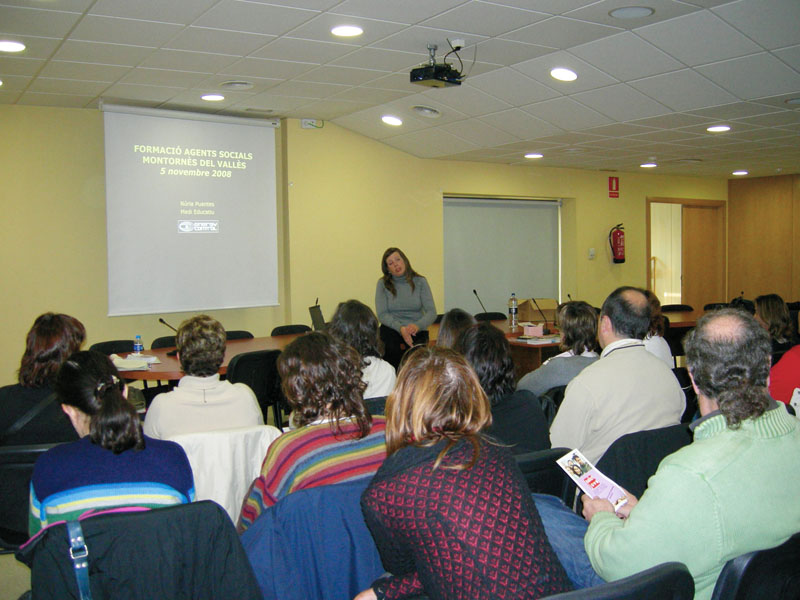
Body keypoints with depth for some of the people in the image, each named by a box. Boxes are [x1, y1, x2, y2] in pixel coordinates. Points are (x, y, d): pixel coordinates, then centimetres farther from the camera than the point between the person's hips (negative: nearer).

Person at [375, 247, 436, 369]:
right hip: (391, 330, 0)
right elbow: (382, 314, -3)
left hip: (417, 332, 0)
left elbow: (431, 312, -3)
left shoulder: (420, 282, 5)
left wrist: (418, 325, -24)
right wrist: (400, 328, -20)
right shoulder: (383, 284, 4)